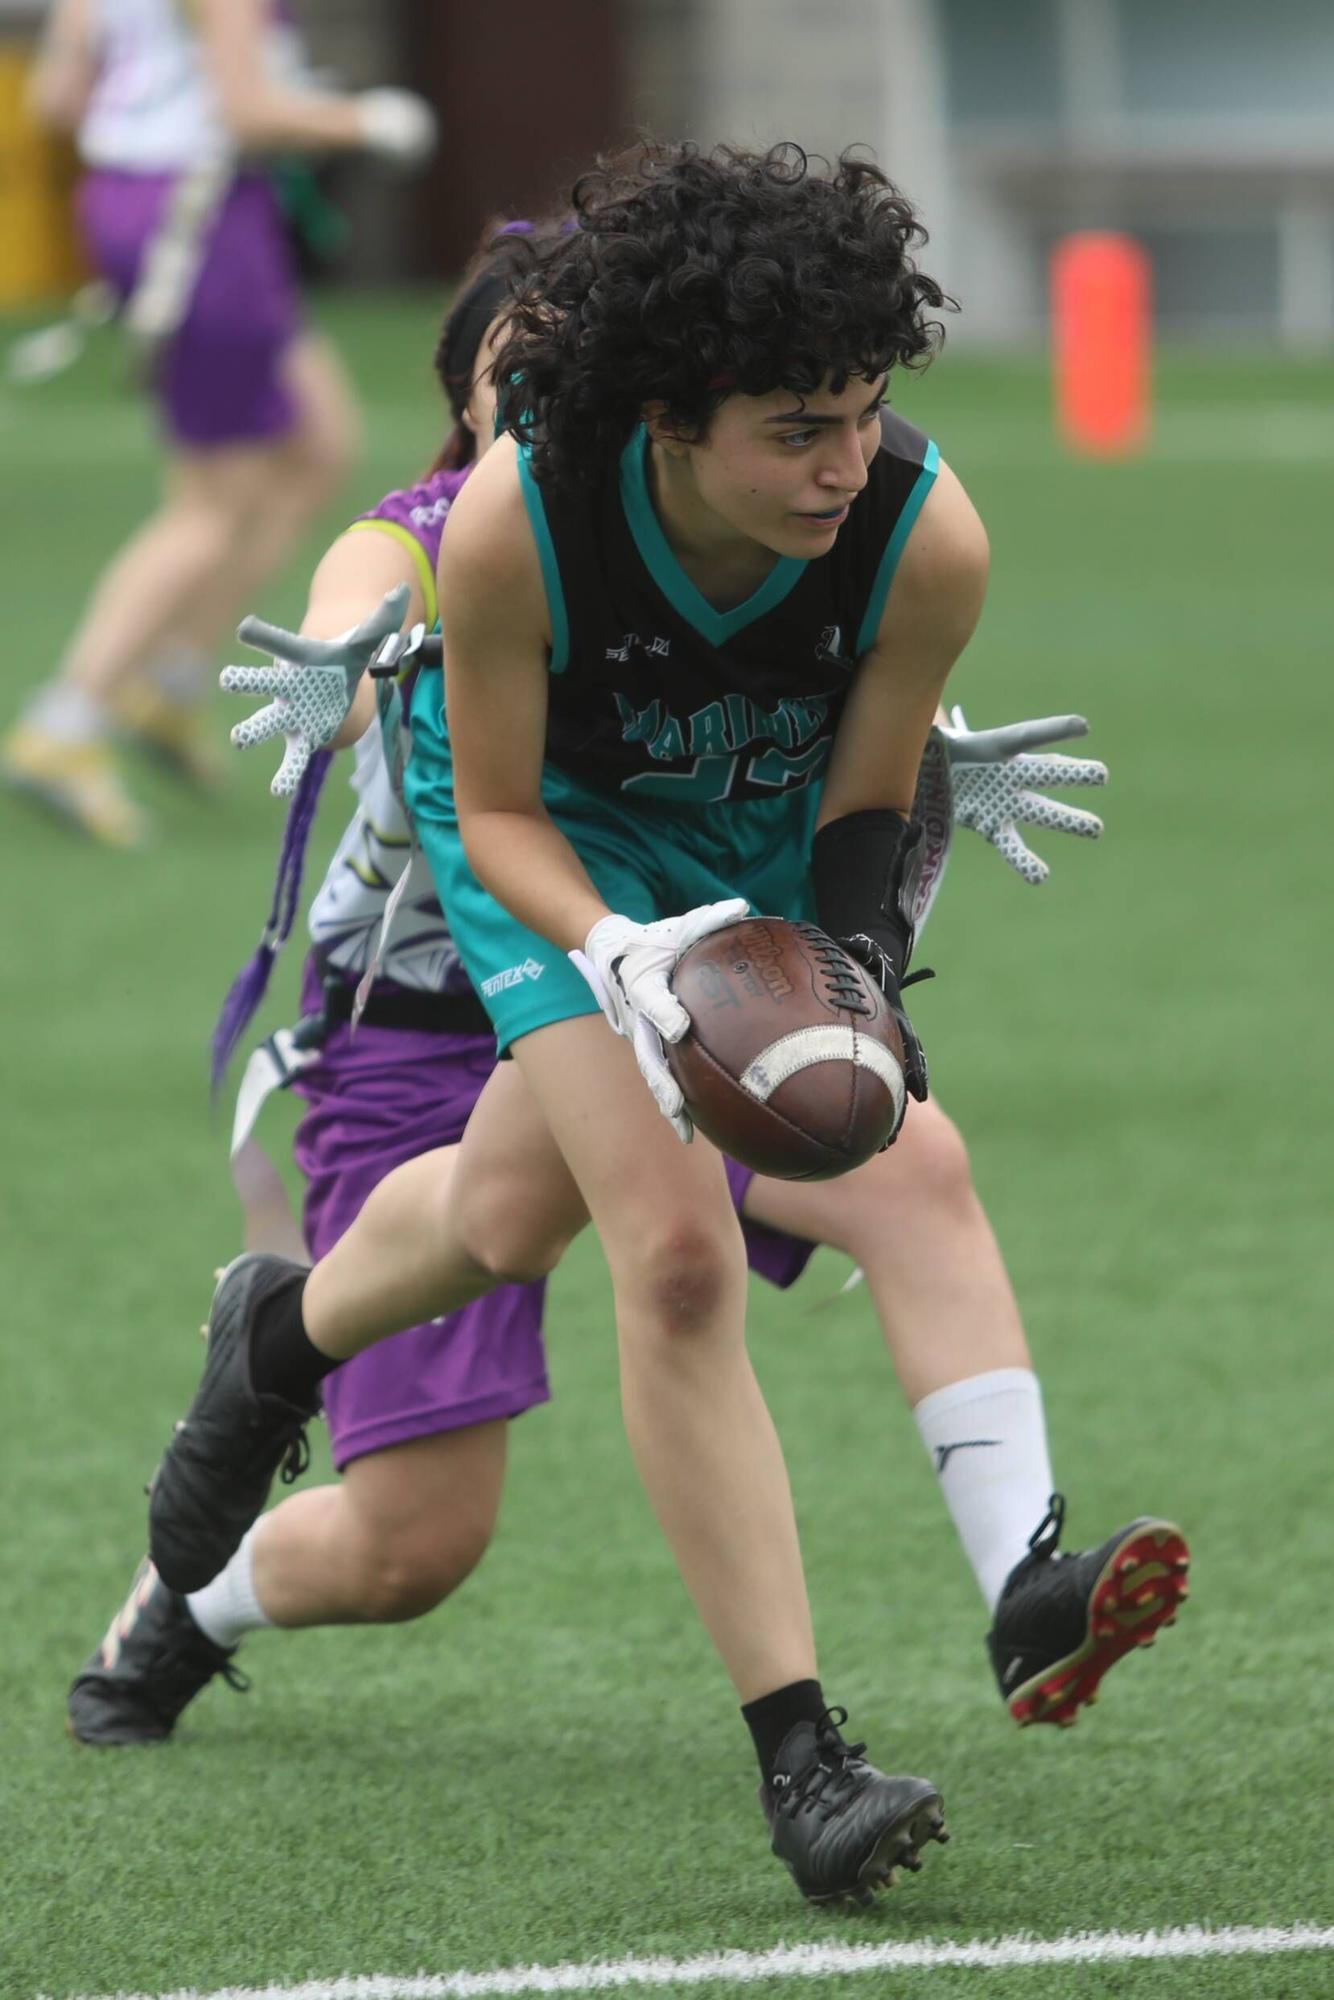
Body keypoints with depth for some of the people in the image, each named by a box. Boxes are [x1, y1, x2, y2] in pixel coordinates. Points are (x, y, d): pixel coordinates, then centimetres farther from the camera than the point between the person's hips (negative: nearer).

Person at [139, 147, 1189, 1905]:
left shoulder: (928, 538, -32)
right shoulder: (517, 525, -36)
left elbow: (865, 809, -15)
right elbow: (496, 812, -21)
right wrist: (622, 960, -39)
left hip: (777, 828, 3)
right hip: (560, 823, -3)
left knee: (511, 1222, 18)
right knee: (676, 1251, -19)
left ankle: (281, 1335, 54)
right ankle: (798, 1756, -16)